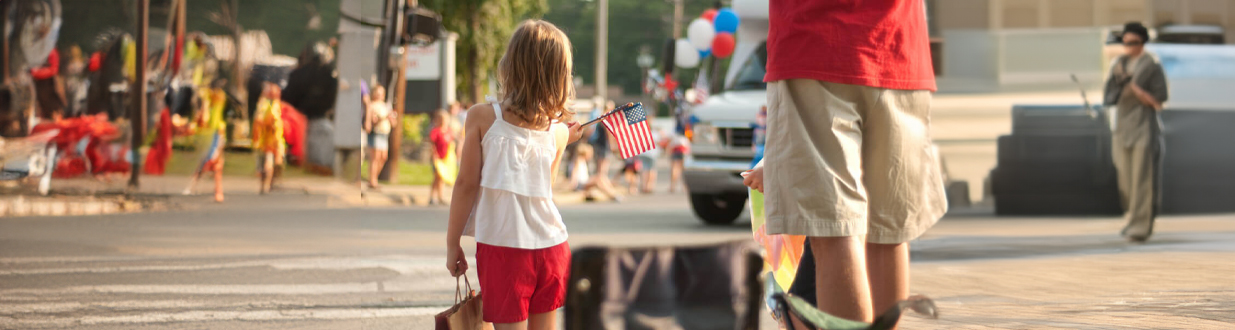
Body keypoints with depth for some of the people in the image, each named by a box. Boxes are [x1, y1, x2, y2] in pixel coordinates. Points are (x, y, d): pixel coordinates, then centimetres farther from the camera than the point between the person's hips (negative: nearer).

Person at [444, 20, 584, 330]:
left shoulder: (482, 117, -7)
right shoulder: (559, 131, 1)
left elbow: (467, 184, -5)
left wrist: (452, 243, 4)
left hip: (502, 247, -3)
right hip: (552, 245, 3)